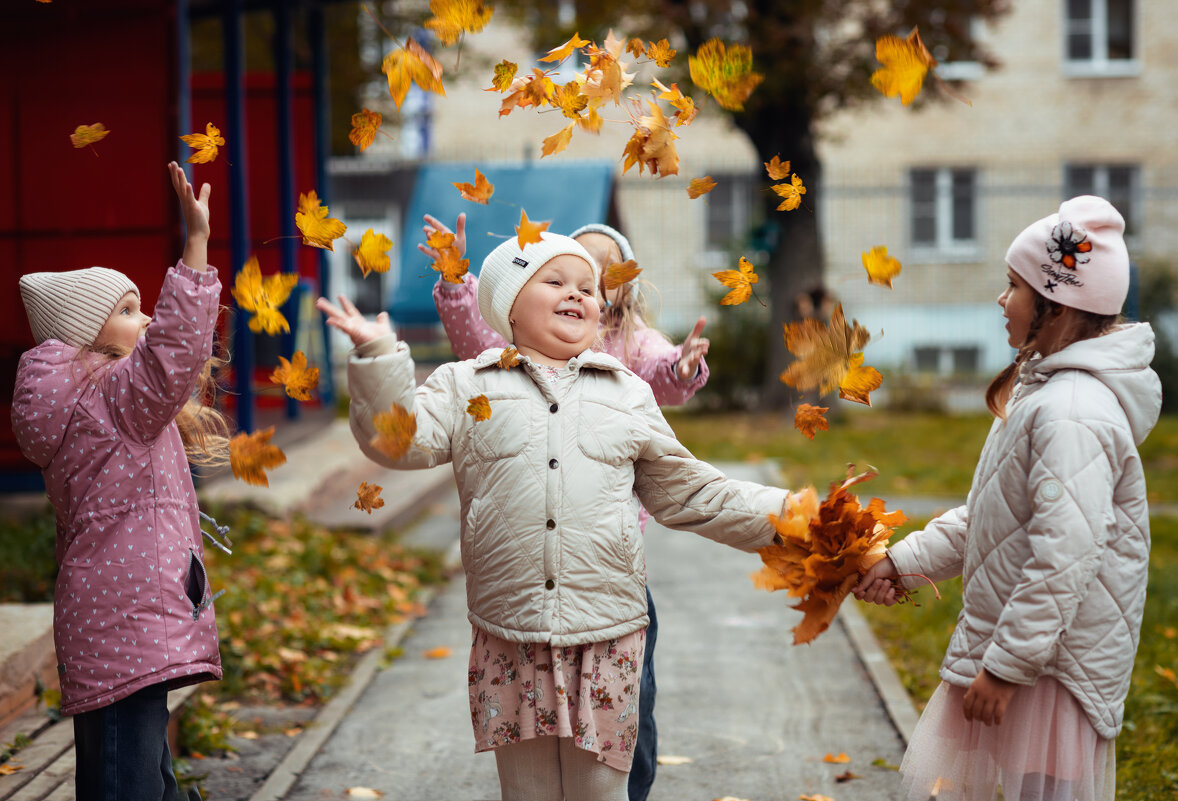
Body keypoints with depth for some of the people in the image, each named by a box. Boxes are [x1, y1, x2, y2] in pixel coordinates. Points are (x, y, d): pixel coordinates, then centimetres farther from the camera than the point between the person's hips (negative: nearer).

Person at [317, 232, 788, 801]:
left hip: (607, 634, 1)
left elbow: (688, 494, 19)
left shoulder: (629, 396, 13)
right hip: (508, 635, -1)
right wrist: (379, 358, -17)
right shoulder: (465, 386, 8)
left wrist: (784, 514, 13)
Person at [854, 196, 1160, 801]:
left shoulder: (1072, 412, -23)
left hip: (1051, 665, -10)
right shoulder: (1042, 387, 11)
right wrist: (903, 561, 14)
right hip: (1003, 640, 10)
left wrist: (1005, 665, -24)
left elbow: (1064, 557, -28)